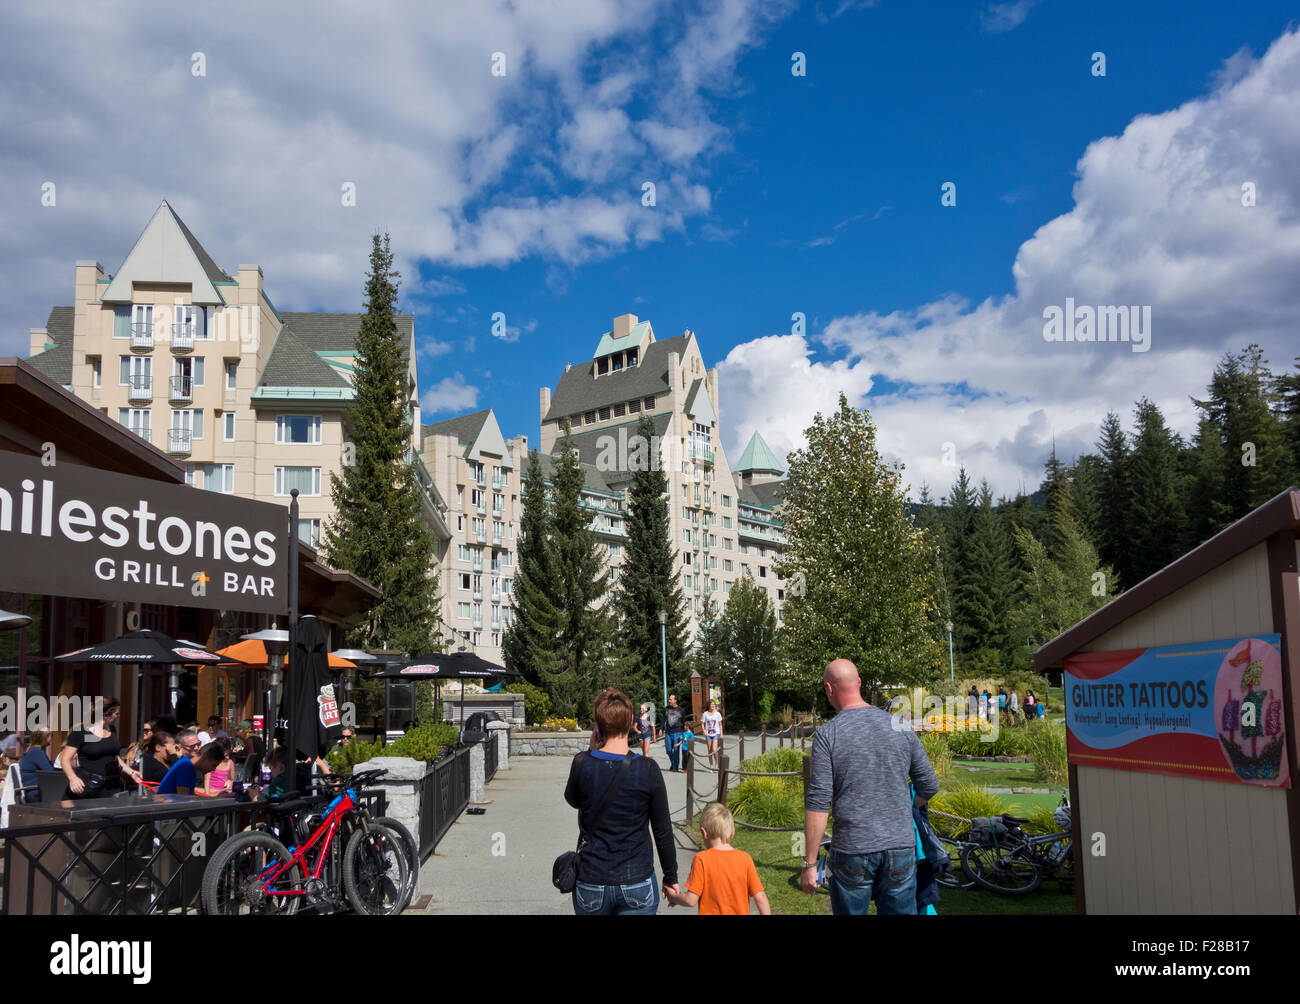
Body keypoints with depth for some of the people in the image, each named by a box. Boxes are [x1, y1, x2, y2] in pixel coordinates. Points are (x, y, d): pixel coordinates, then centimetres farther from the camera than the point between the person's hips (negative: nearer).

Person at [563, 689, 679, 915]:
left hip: (591, 882, 1)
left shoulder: (582, 764, -10)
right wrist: (671, 877, 9)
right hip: (637, 883, -1)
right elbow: (663, 831, -4)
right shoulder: (648, 769, -11)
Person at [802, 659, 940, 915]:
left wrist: (809, 863, -5)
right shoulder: (901, 727, 2)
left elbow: (818, 803, -11)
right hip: (901, 847, 3)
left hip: (851, 851, -3)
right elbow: (930, 786, 10)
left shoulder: (827, 735, -8)